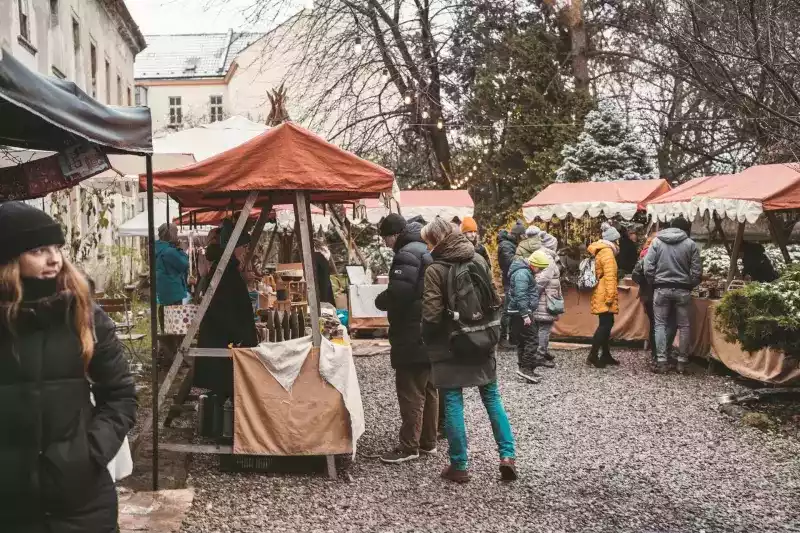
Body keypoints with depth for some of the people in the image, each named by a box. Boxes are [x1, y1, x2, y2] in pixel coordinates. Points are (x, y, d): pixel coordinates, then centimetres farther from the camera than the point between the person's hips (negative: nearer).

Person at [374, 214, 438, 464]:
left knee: (410, 392, -5)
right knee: (429, 390, 14)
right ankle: (428, 441, 22)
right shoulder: (425, 250, 16)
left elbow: (398, 293, -25)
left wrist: (380, 300, -5)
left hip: (413, 335, -10)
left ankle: (409, 446, 0)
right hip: (431, 332, 10)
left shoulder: (407, 254, -16)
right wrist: (388, 300, 15)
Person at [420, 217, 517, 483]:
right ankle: (507, 456, 9)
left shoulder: (435, 270, -15)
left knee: (453, 404, 4)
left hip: (449, 345, -4)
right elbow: (494, 299, 7)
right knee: (492, 398, 14)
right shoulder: (478, 260, 1)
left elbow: (431, 315, -16)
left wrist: (428, 341, 2)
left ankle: (459, 465, 9)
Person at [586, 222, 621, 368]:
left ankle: (605, 355, 17)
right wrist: (610, 296, -24)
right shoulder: (607, 252, -13)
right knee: (605, 324, -10)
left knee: (606, 324, 12)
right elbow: (609, 276, -21)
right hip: (605, 295, -10)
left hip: (602, 294, 10)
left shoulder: (601, 251, 19)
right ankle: (592, 356, -11)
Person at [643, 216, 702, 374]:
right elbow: (697, 271, -3)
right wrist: (690, 285, 13)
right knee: (684, 326, 8)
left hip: (661, 289, 0)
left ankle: (662, 361, 1)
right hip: (682, 290, 0)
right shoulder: (690, 244, -1)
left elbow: (648, 267, -2)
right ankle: (682, 361, 9)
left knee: (660, 324, 6)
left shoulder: (657, 241, 1)